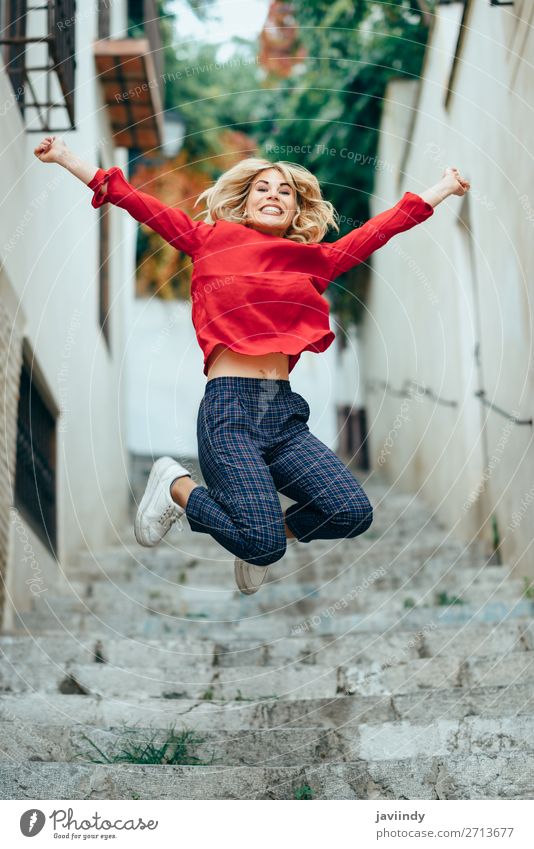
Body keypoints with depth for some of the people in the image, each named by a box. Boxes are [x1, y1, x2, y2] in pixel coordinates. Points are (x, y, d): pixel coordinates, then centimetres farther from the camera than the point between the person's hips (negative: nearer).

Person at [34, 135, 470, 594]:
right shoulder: (213, 238, 11)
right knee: (264, 545, -20)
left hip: (285, 412, 4)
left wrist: (443, 188, 28)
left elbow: (381, 228, 24)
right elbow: (137, 202, 9)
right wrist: (66, 156, 6)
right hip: (229, 406, -4)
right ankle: (178, 486, 10)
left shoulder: (315, 259, 18)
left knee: (354, 512, -18)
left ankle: (268, 525, 13)